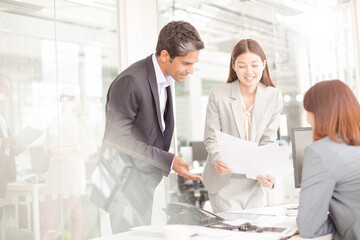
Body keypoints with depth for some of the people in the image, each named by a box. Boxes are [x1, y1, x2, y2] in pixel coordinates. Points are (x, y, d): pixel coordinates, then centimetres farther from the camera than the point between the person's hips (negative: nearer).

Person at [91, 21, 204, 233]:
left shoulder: (164, 78, 6)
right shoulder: (130, 82, -22)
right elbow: (118, 139, -23)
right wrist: (169, 161, -24)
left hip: (145, 181, 9)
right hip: (125, 181, -9)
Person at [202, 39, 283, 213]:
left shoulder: (274, 96, -3)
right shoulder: (218, 95, -10)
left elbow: (268, 141, -3)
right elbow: (211, 139, -7)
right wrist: (218, 160, -29)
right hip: (223, 181, -2)